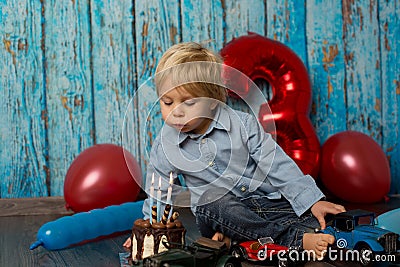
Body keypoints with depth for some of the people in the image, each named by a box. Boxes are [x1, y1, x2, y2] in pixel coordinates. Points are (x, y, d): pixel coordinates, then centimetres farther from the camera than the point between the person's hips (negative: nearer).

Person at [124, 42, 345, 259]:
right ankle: (297, 239, -42)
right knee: (212, 203, -36)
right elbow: (159, 193, 10)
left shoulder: (242, 124, -9)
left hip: (265, 199, 1)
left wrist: (313, 201, -11)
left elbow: (278, 165, -8)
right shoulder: (163, 146, -4)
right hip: (215, 210, 0)